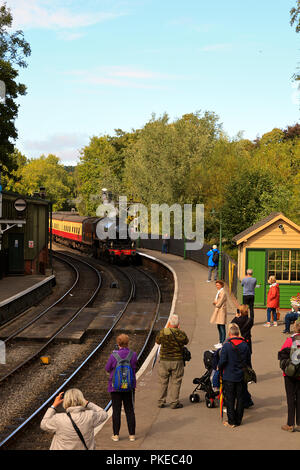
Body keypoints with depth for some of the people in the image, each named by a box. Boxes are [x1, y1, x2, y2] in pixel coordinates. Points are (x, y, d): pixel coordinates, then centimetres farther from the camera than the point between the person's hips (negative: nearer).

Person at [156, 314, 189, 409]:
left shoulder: (162, 332, -11)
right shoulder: (181, 334, -12)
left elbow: (157, 341, 7)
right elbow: (186, 341, 8)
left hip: (164, 361, 1)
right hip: (177, 361, -1)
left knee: (163, 382, 12)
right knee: (175, 382, 8)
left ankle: (161, 402, 19)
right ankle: (174, 403, 11)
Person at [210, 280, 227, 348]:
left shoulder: (223, 293, -15)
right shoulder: (218, 292, 16)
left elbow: (219, 303, -18)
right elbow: (215, 302, 21)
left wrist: (216, 304, 3)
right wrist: (214, 302, -1)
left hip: (221, 312, -10)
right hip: (218, 311, 10)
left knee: (222, 328, -7)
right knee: (219, 328, 13)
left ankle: (222, 343, -6)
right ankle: (220, 342, 19)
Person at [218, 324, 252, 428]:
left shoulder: (226, 345, -14)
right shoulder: (245, 345, -1)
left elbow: (222, 361, -14)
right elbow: (248, 361, 6)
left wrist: (220, 370, 5)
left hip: (229, 377, -4)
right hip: (241, 376, 4)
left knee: (230, 399, 5)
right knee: (240, 398, 12)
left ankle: (231, 421, 8)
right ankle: (238, 420, 19)